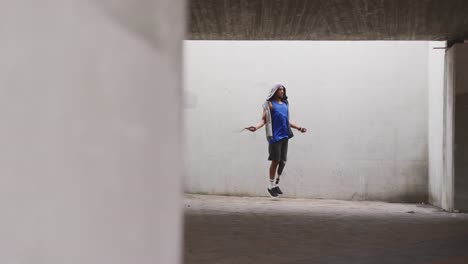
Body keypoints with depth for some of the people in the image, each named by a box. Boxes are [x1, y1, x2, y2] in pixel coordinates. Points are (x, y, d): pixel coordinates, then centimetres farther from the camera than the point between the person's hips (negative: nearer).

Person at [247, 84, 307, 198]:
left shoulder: (285, 104, 17)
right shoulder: (269, 104, -1)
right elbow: (263, 120, -7)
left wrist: (298, 127, 30)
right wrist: (256, 127, -25)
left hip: (285, 136, 6)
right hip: (275, 137, -6)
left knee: (283, 161, 6)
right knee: (275, 161, -4)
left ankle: (276, 184, 19)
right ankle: (271, 186, 8)